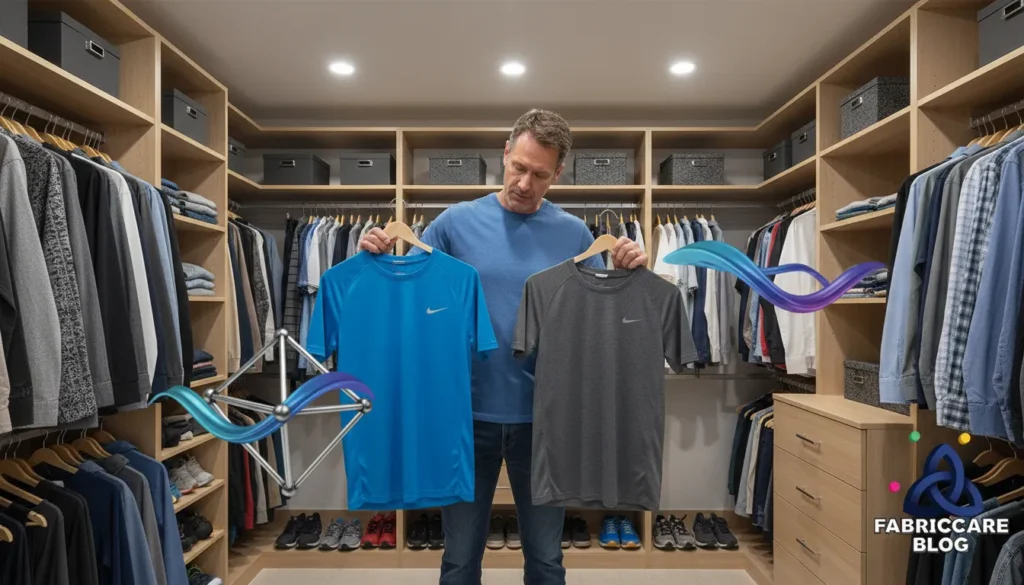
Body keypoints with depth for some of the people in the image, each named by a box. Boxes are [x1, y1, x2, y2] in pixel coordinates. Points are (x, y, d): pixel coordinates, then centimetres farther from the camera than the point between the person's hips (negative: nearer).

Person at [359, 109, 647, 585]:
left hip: (542, 416, 1)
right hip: (469, 411, 0)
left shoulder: (574, 234, 0)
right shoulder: (457, 222, -3)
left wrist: (627, 273, -13)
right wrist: (381, 256, -15)